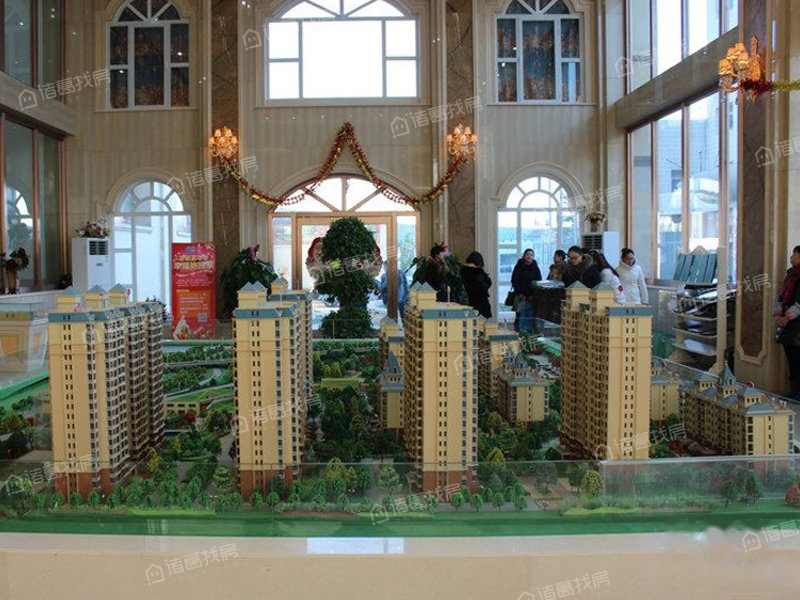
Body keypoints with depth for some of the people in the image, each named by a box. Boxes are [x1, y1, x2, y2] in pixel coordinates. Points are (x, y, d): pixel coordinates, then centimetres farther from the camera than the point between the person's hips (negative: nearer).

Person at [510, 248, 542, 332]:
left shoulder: (535, 268, 9)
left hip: (531, 297, 2)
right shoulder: (518, 267, 3)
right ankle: (518, 331, -3)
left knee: (531, 315, -3)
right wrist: (520, 294, -8)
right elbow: (514, 281, 0)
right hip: (521, 296, -2)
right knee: (520, 315, -8)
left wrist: (533, 295, -5)